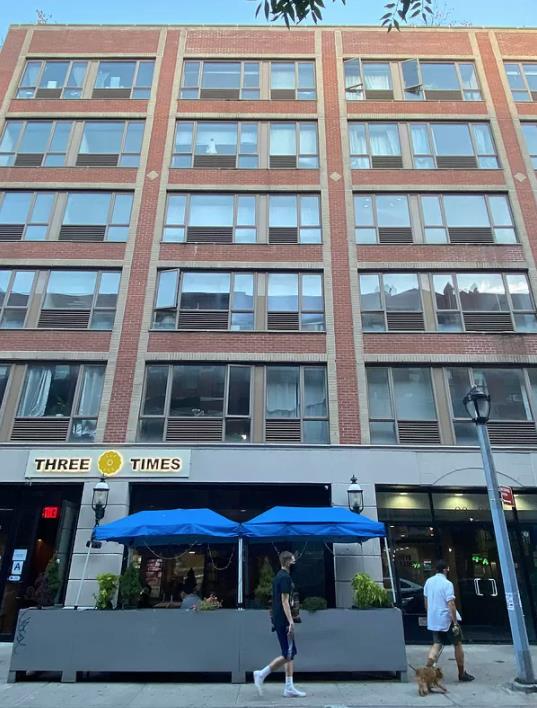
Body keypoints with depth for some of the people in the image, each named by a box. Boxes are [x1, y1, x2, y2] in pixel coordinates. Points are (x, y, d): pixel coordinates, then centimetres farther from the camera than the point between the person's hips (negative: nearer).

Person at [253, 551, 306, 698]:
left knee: (290, 654, 12)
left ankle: (289, 688, 14)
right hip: (283, 621, -10)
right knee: (288, 655, -3)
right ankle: (261, 674, 0)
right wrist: (291, 622, -22)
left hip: (278, 620, 10)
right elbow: (285, 601, -20)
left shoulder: (279, 576, 14)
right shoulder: (285, 577, -15)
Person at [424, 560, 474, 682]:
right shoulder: (447, 584, -17)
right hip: (447, 620, -6)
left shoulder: (429, 582, 5)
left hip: (433, 620, 6)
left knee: (437, 644, 10)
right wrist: (455, 623, -19)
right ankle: (462, 674, 23)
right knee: (458, 645, 13)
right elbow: (451, 604, -22)